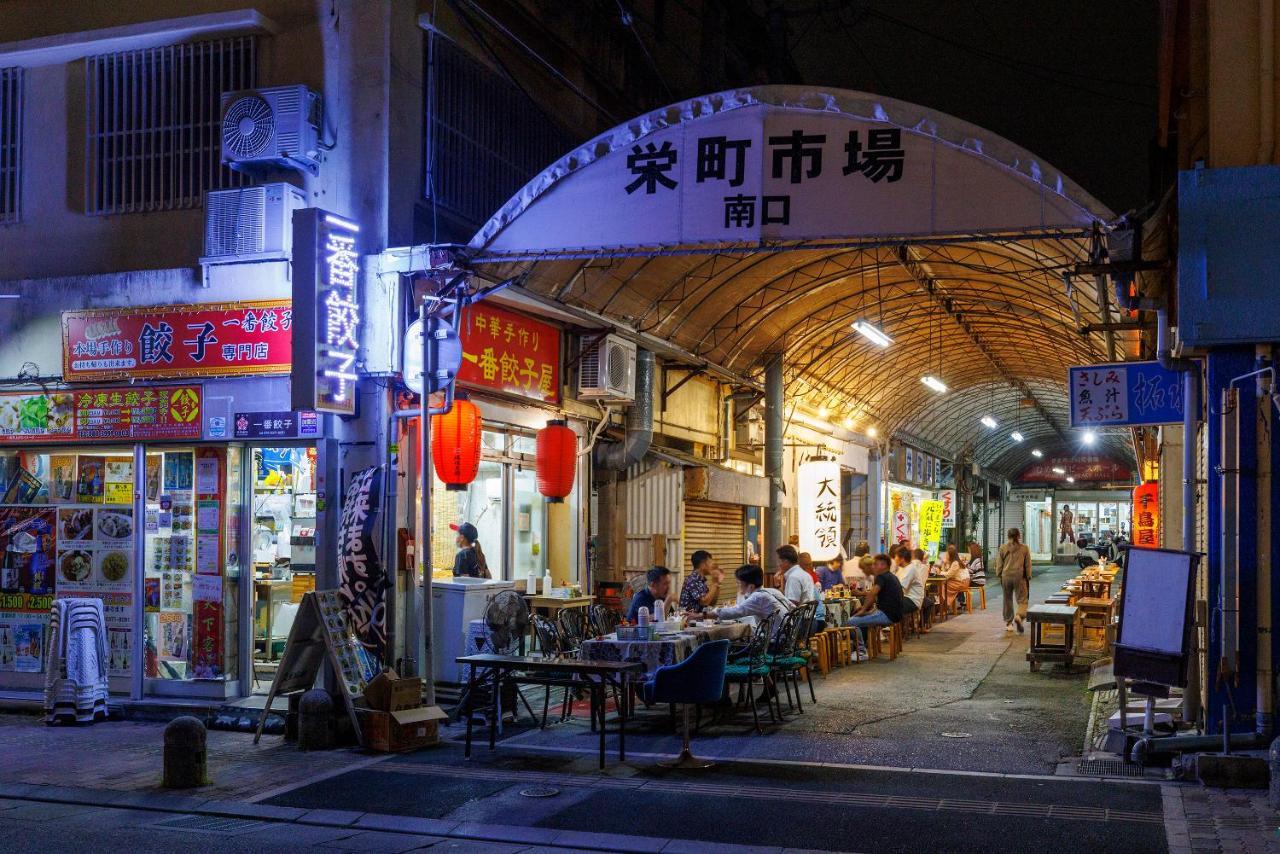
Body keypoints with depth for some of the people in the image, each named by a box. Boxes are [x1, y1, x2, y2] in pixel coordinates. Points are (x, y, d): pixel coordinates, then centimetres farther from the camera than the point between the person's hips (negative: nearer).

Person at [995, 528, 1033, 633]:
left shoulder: (1003, 548, 1)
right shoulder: (1024, 548, 0)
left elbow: (999, 564, 4)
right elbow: (1028, 565, 4)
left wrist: (999, 575, 14)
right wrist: (1028, 577, 13)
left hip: (1006, 576, 2)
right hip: (1019, 576, -2)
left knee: (1008, 600, 12)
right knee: (1022, 599, 3)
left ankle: (1008, 623, 18)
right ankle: (1019, 615, -26)